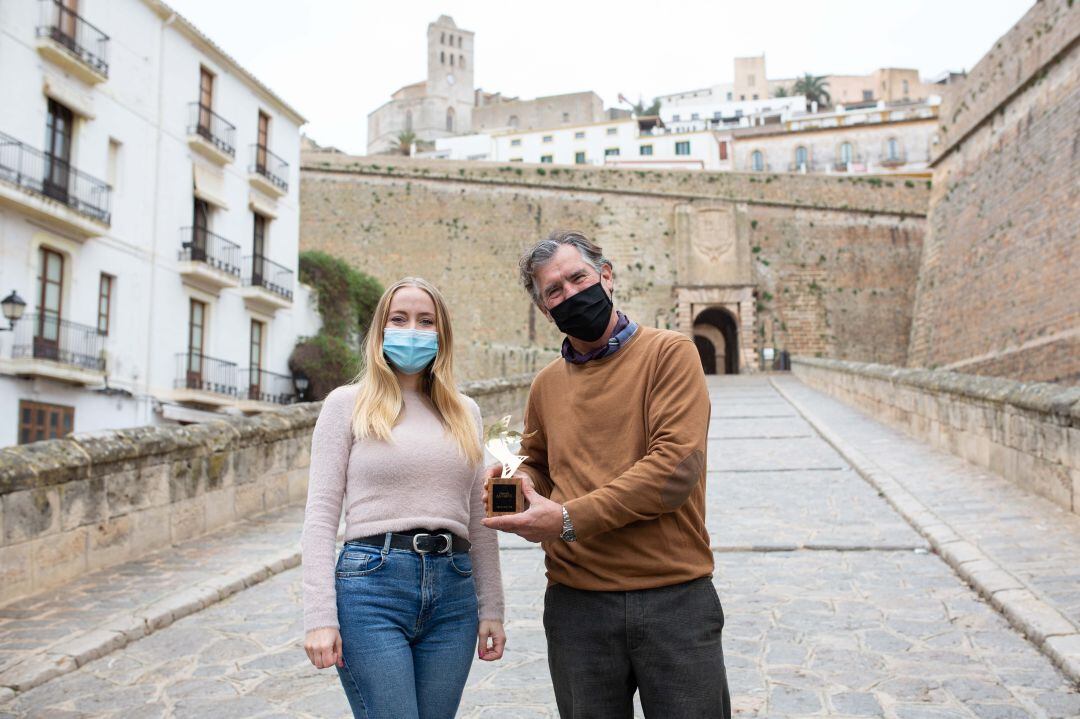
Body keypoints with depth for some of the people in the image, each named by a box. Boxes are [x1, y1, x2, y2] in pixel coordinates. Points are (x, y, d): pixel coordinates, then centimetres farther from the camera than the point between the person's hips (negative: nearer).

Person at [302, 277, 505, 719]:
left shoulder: (465, 413, 14)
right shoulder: (347, 404, 3)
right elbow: (321, 516, -2)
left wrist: (491, 609, 11)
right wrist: (320, 617, -10)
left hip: (453, 593, 4)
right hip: (372, 584, -4)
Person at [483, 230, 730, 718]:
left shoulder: (668, 353, -6)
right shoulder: (547, 384, 9)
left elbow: (676, 466, -17)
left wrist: (568, 519, -18)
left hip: (675, 601, -4)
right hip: (577, 604, 4)